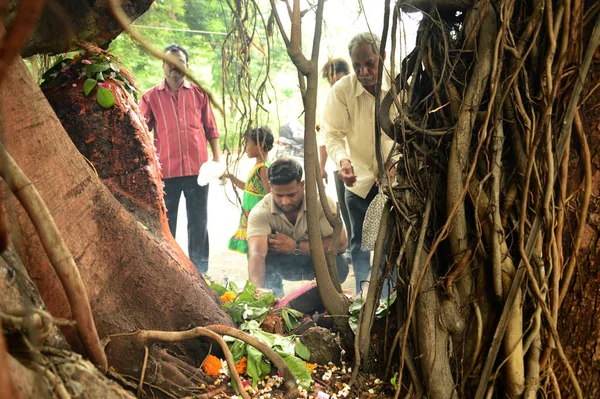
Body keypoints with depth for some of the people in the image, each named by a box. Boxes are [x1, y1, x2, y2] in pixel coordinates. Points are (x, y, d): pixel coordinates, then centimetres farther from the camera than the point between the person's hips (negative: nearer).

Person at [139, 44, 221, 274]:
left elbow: (211, 128, 11)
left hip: (197, 168, 1)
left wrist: (216, 158, 4)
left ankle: (200, 270, 18)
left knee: (198, 221, 8)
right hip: (166, 170, -1)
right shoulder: (151, 96, 4)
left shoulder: (199, 93, 8)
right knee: (166, 223, 9)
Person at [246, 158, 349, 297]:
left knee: (339, 265, -32)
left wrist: (295, 247, -28)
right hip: (280, 263, 0)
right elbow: (257, 254, -40)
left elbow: (341, 243, -26)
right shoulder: (260, 213, -25)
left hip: (314, 261, 0)